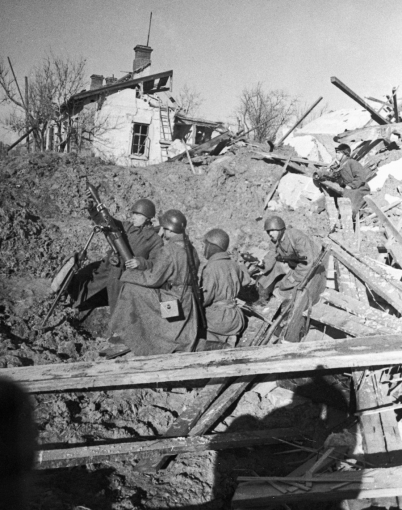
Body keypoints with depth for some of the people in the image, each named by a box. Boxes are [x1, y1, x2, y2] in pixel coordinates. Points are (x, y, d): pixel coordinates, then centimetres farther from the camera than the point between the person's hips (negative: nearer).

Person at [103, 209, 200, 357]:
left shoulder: (168, 251, -19)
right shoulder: (189, 247, 7)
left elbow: (152, 279, -17)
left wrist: (128, 274, -1)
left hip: (170, 302, -8)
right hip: (185, 302, 8)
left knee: (130, 288, -5)